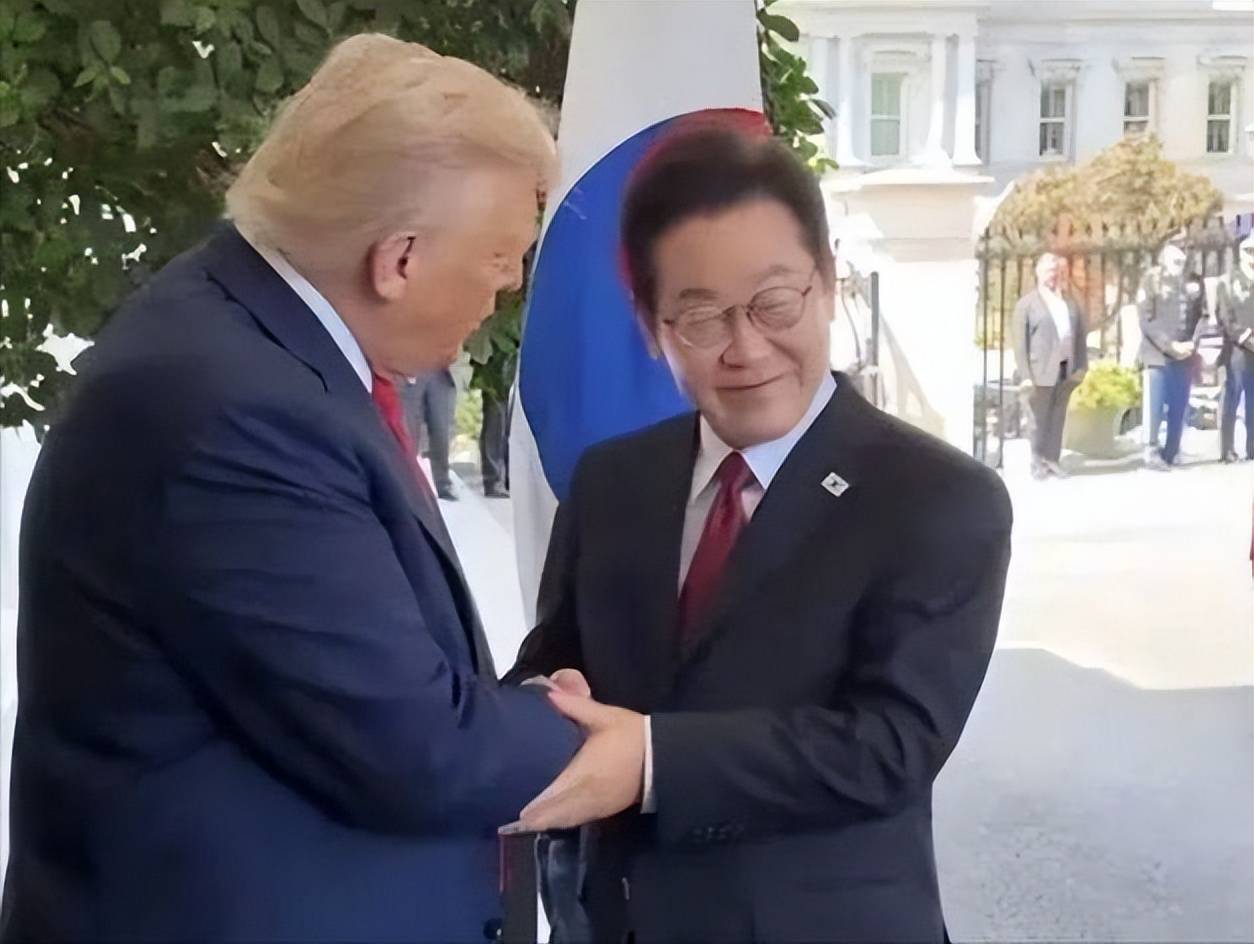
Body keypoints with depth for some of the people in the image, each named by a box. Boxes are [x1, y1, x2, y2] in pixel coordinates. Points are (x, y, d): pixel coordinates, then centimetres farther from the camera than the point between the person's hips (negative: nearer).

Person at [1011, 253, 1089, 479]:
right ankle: (1038, 463, 10)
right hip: (1041, 371, -4)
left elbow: (1080, 335, 11)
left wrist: (1081, 366, 3)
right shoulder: (1027, 303, -1)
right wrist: (1025, 374, -12)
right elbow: (1020, 341, -5)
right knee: (1040, 419, 2)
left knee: (1058, 417, 8)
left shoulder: (1070, 303, 11)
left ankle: (1053, 459, 15)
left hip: (1066, 370, 4)